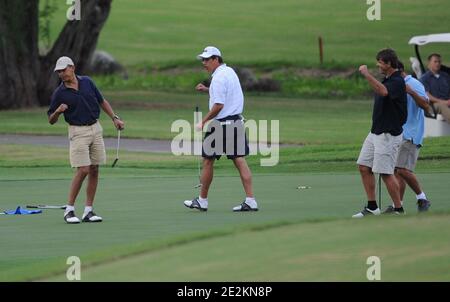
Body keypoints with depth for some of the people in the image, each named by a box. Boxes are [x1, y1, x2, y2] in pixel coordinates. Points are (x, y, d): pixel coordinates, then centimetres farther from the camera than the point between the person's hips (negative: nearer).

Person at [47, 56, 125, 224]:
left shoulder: (87, 82, 3)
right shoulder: (59, 93, -7)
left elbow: (102, 101, 14)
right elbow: (51, 120, -2)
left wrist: (115, 118, 6)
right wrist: (58, 111, -23)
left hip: (96, 128, 4)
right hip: (78, 132, -4)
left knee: (94, 170, 2)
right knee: (82, 170, -14)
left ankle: (88, 211, 7)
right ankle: (69, 210, -5)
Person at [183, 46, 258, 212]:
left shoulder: (218, 77, -16)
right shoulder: (230, 71, 13)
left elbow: (219, 105, -21)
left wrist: (203, 122, -14)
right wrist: (207, 90, 17)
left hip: (221, 124, -8)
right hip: (237, 122, 8)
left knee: (208, 161, 4)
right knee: (240, 161, 3)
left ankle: (202, 200, 13)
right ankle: (250, 201, -4)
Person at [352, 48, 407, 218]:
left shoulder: (397, 82, -17)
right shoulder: (386, 80, 14)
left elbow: (383, 91, -38)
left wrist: (367, 75, -38)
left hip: (388, 134, -10)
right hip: (375, 132, 10)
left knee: (385, 173, -7)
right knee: (364, 167, 7)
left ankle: (398, 209, 4)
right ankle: (372, 207, 13)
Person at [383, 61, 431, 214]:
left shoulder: (414, 84, -10)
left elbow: (425, 105, -23)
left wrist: (411, 92, -35)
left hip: (410, 135, -9)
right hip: (398, 135, 9)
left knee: (403, 170, -16)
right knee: (397, 171, 3)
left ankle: (422, 199, -1)